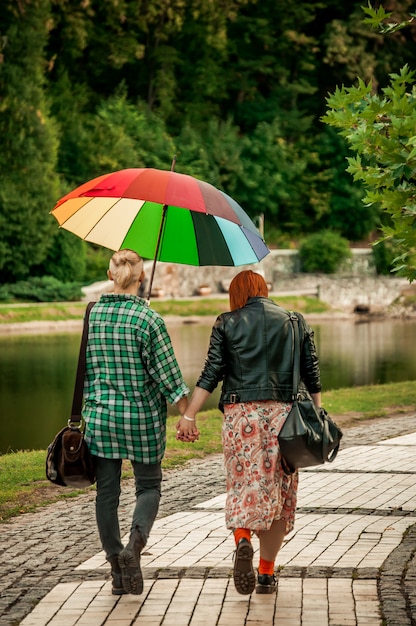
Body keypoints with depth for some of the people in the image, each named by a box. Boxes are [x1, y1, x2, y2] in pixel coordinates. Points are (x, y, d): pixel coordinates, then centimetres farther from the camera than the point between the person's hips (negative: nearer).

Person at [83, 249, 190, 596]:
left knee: (107, 492, 9)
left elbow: (84, 367, 9)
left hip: (100, 415, 3)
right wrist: (187, 415, -3)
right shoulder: (148, 318, -12)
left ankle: (118, 572, 13)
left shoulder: (92, 315, 1)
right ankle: (135, 545, -13)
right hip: (142, 418, -3)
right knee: (149, 486, 11)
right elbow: (168, 373, -11)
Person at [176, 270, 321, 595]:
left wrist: (189, 415, -3)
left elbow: (211, 373, -3)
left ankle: (242, 540, -26)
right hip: (286, 412, 1)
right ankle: (267, 572, 8)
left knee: (244, 483, 3)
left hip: (242, 411, -1)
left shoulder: (226, 324, 5)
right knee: (278, 489, 7)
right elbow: (312, 374, 8)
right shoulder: (296, 322, 10)